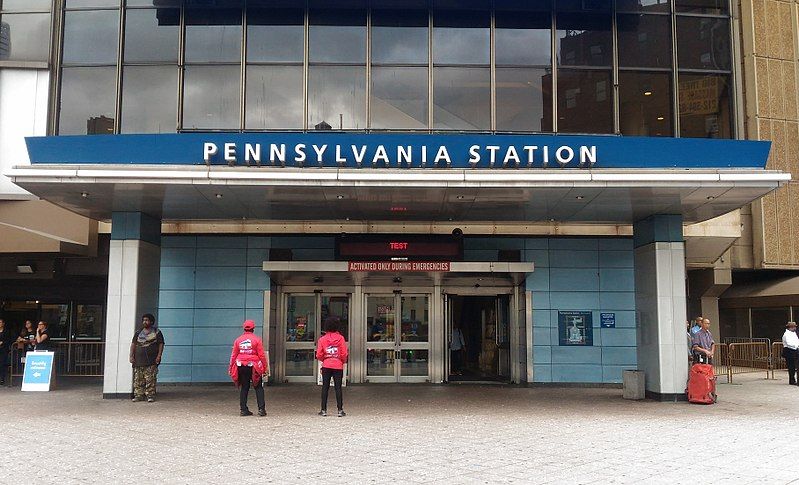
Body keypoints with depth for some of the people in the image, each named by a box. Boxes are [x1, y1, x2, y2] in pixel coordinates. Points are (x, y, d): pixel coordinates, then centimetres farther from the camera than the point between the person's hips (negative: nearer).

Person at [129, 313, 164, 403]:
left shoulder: (156, 332, 7)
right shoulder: (138, 333, 15)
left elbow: (161, 344, 3)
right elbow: (133, 344, 13)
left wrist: (159, 356, -7)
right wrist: (131, 356, 3)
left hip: (151, 361, -3)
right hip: (138, 361, 3)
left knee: (150, 380, -7)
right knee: (138, 380, 0)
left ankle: (150, 395, -3)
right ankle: (139, 395, 5)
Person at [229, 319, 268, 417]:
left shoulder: (238, 340, 5)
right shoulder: (256, 339, -4)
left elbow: (233, 355, 8)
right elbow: (261, 355, -6)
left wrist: (231, 368, 15)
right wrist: (265, 368, 0)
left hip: (241, 367, 3)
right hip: (254, 367, -3)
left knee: (244, 388, 11)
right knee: (258, 388, 4)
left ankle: (243, 409, 11)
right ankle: (261, 409, -2)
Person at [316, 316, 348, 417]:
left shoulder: (322, 339, -1)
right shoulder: (340, 338, -3)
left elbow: (319, 355, -2)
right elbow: (344, 354, -5)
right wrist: (343, 361, 14)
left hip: (326, 366, 1)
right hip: (338, 366, -1)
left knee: (325, 387, 6)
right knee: (338, 387, 2)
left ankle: (324, 410, 7)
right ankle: (340, 410, 1)